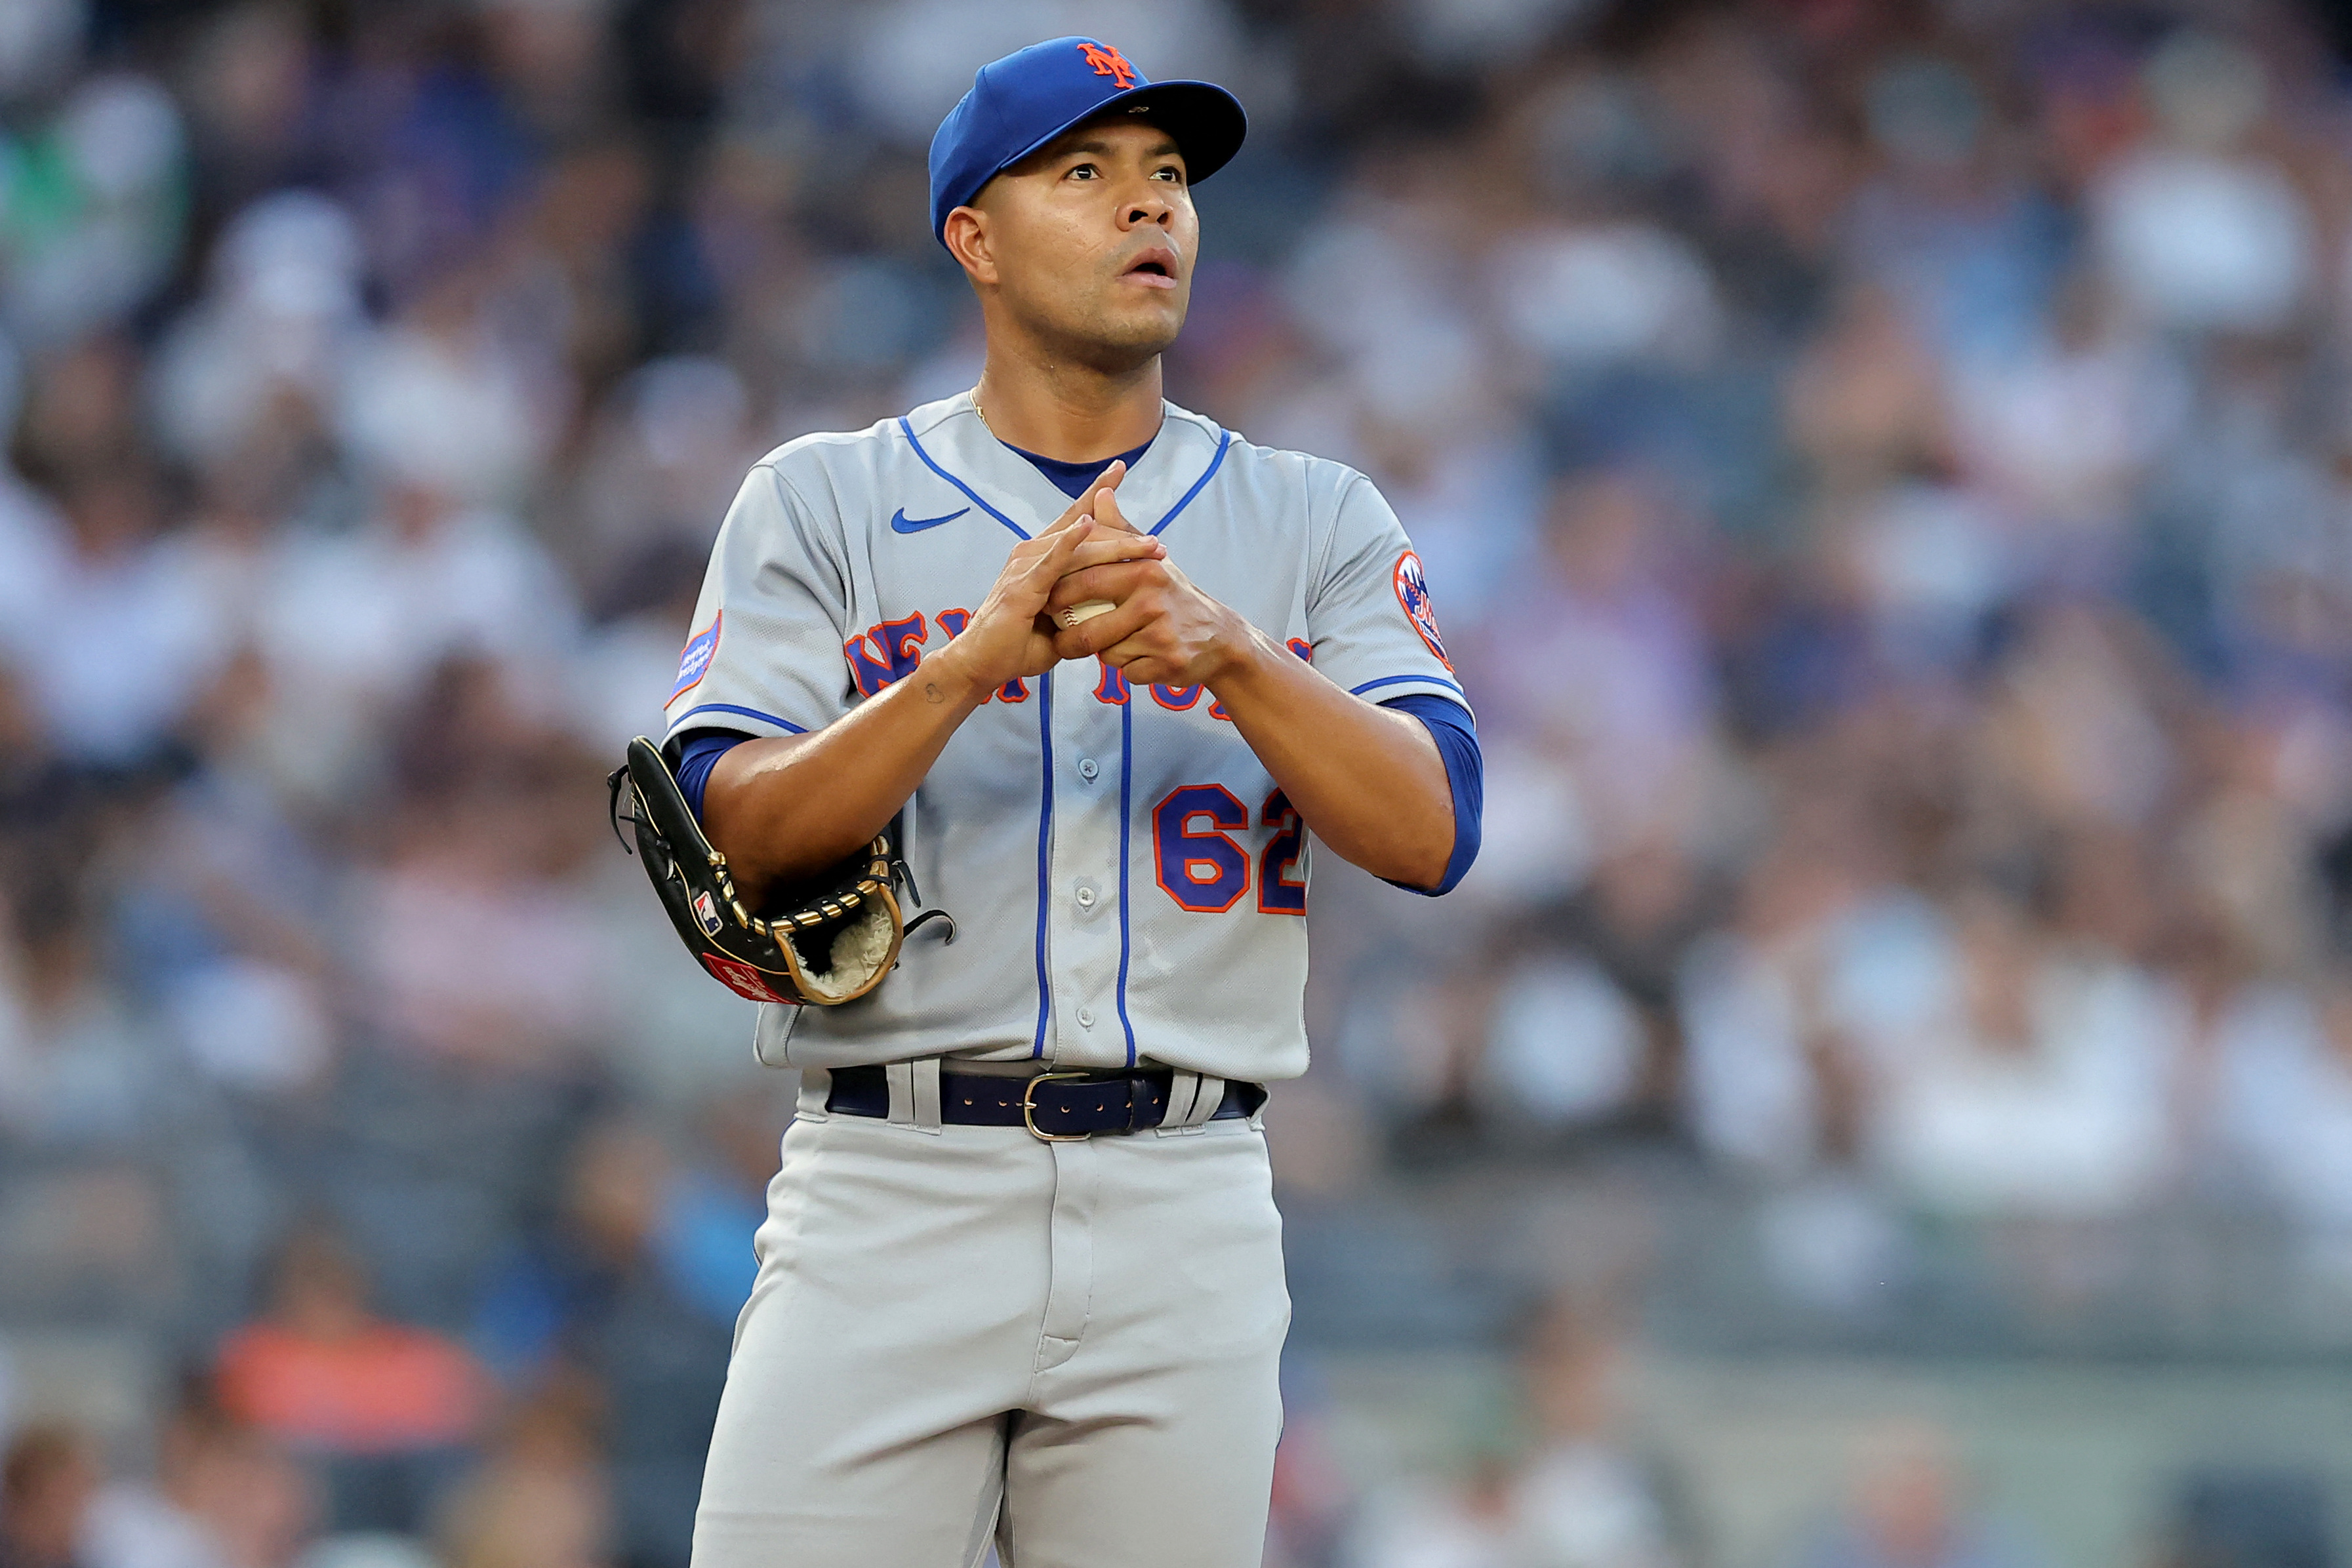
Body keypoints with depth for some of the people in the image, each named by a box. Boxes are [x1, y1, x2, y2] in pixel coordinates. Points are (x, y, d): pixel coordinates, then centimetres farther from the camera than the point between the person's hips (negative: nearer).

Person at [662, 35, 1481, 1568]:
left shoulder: (1318, 522, 12)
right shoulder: (824, 502, 8)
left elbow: (1429, 831, -2)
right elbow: (730, 835, -6)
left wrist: (1229, 653, -19)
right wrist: (985, 656, -20)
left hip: (1187, 1219, 2)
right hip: (890, 1197, -2)